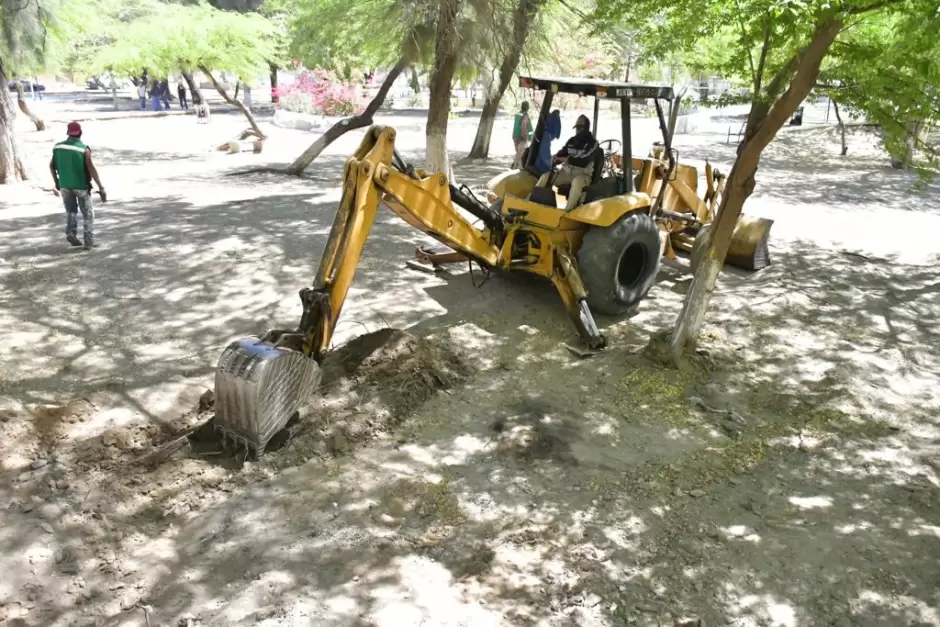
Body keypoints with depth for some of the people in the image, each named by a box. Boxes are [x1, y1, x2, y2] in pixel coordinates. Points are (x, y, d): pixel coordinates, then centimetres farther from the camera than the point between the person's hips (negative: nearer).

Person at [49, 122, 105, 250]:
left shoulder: (58, 147, 0)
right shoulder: (84, 149, -15)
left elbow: (52, 165, 8)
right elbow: (92, 169, -21)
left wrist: (56, 182, 21)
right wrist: (101, 188, -20)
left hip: (64, 184, 4)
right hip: (81, 185, -4)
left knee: (71, 211, 21)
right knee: (88, 214, 9)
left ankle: (71, 232, -2)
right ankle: (89, 242, 6)